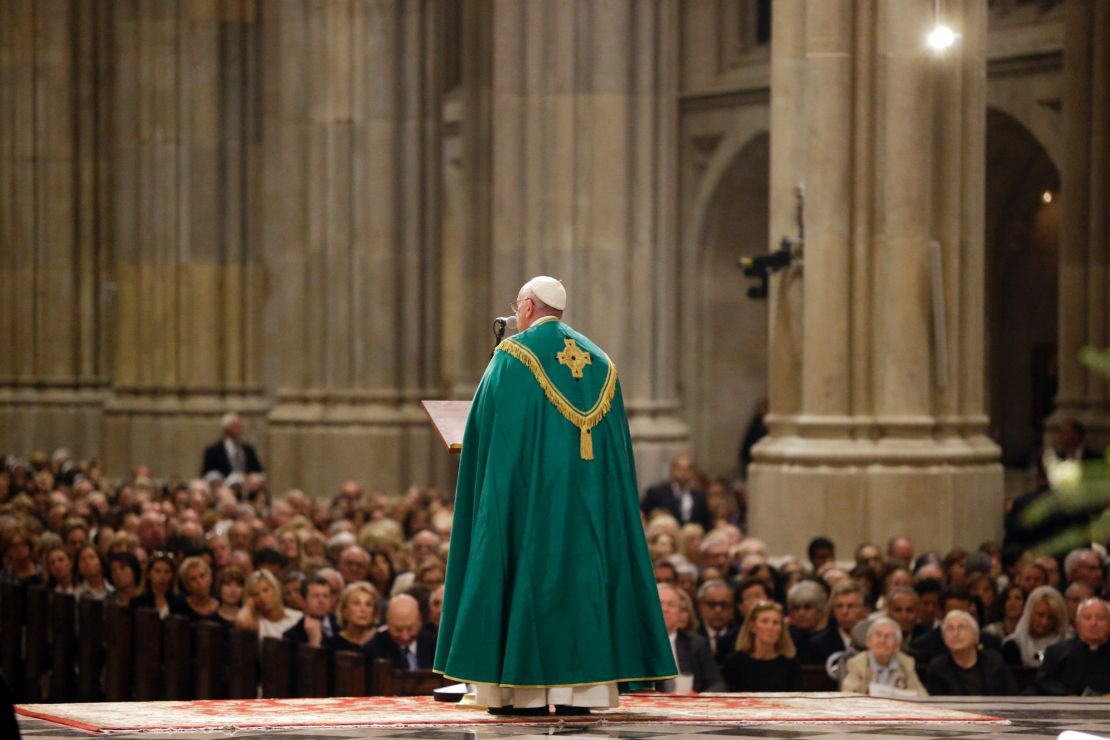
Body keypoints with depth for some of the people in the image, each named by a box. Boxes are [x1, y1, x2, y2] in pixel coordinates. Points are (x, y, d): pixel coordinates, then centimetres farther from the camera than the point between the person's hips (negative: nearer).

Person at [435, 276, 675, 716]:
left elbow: (486, 425, -4)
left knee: (525, 574, -2)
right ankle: (580, 688, -1)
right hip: (586, 495, 5)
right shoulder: (599, 361, 13)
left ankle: (524, 691, -5)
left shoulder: (514, 355, -3)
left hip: (527, 489, -5)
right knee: (583, 570, 4)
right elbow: (617, 445, 12)